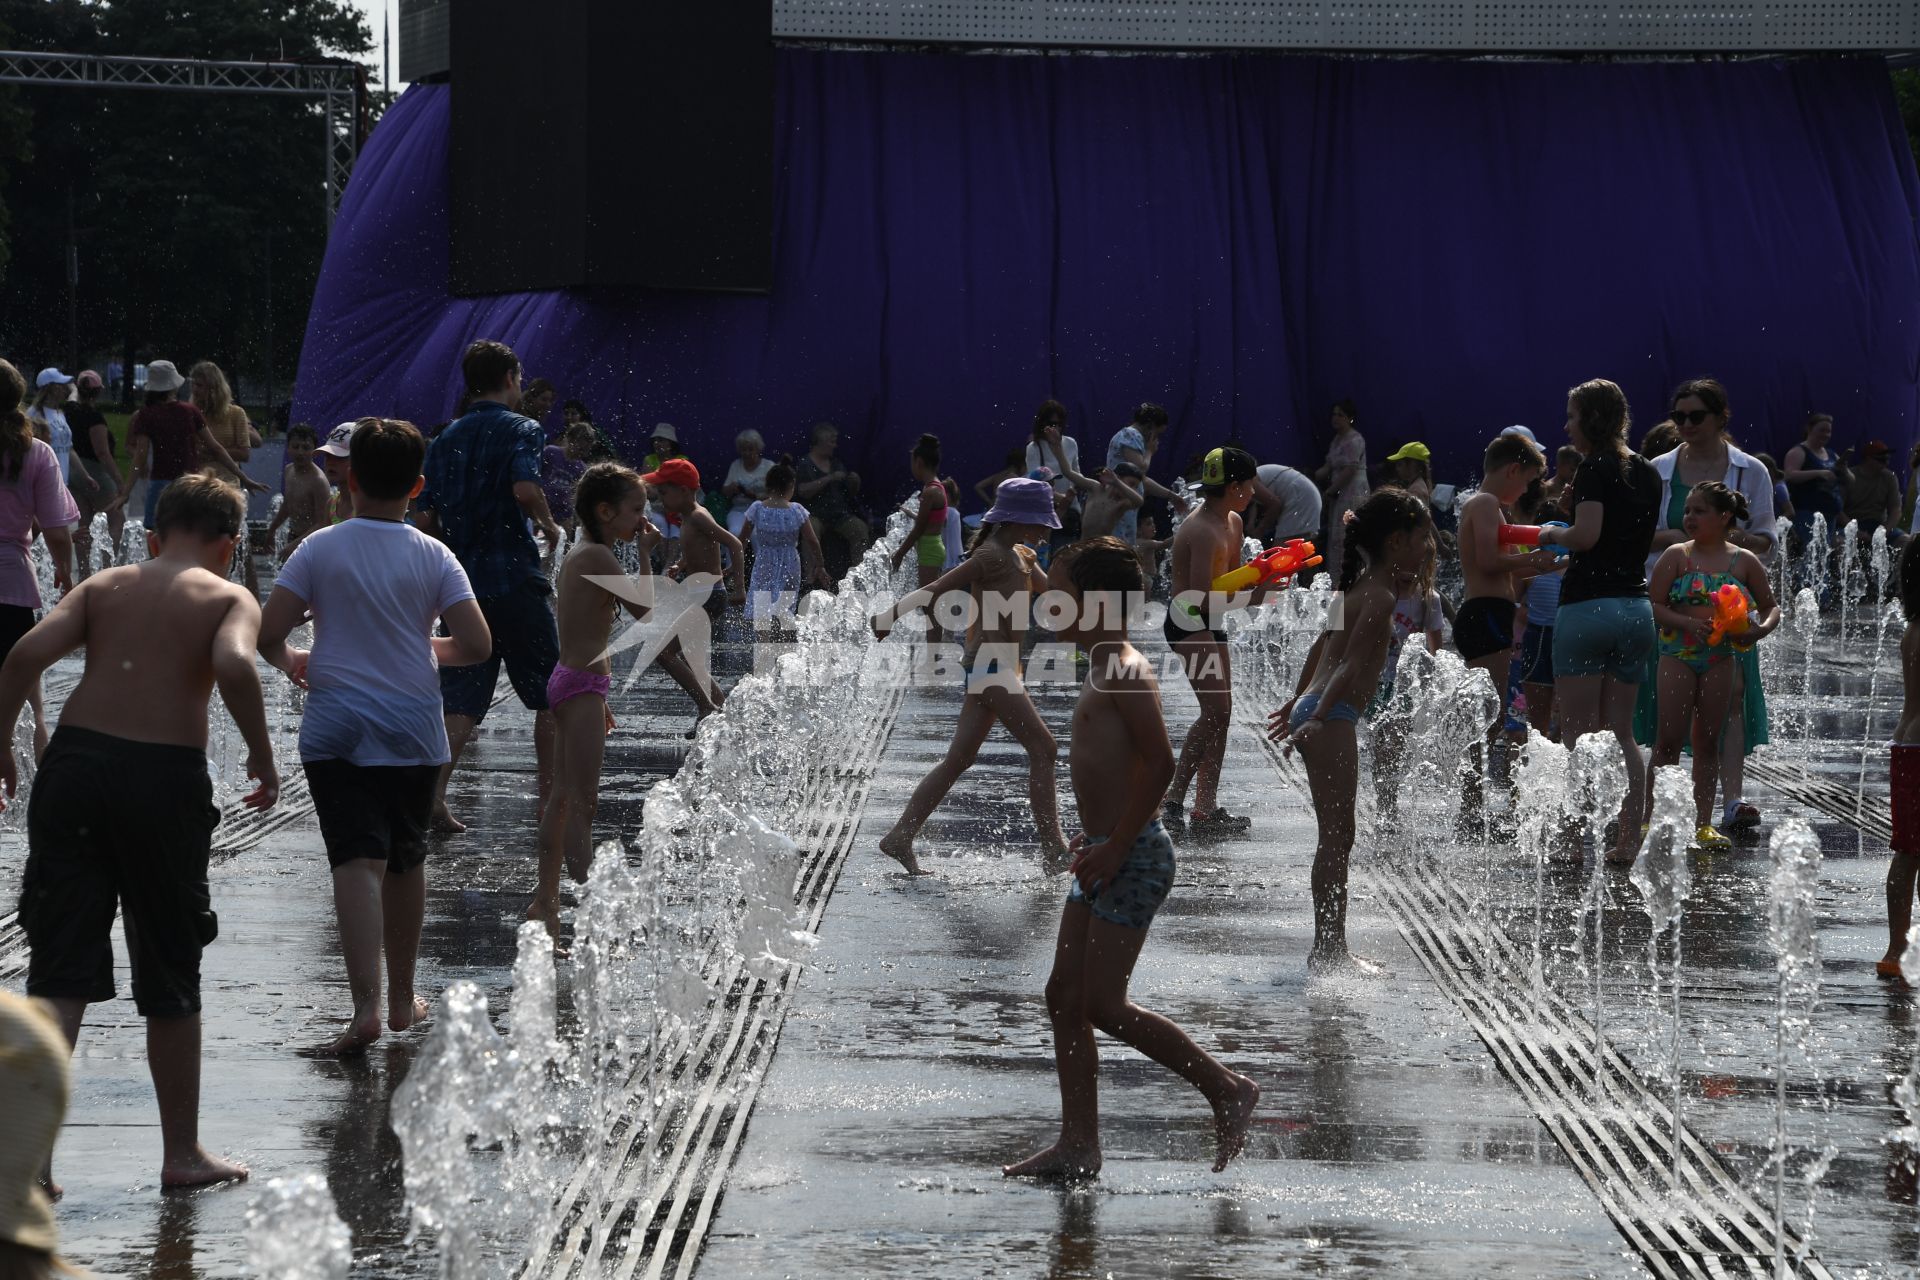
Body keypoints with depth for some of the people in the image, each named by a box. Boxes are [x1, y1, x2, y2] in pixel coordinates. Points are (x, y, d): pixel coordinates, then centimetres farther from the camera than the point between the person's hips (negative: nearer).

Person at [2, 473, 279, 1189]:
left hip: (75, 760, 2)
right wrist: (262, 758, -6)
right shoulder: (229, 599, 6)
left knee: (61, 968, 6)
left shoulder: (105, 585, 14)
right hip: (166, 776, -2)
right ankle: (182, 1151, 23)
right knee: (170, 975, 13)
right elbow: (234, 666, -17)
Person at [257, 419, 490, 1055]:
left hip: (337, 730, -2)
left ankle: (365, 1007, -24)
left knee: (359, 861, -10)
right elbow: (476, 645, -8)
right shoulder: (433, 556, -2)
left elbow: (268, 633, -10)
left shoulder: (320, 549, -5)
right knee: (407, 859, 18)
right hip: (413, 730, 2)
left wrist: (291, 663, 12)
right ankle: (402, 997, 31)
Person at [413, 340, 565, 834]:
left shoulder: (446, 440, 12)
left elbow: (424, 518, 7)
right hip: (515, 580, -5)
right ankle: (551, 801, 12)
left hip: (462, 584, 5)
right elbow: (525, 488, -24)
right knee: (550, 696, 10)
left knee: (462, 702, 5)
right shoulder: (520, 429, -4)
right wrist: (549, 525, -5)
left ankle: (434, 795, -13)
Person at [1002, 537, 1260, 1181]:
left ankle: (1227, 1090, 4)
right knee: (1064, 995, 8)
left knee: (1103, 1005, -8)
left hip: (1133, 856, -10)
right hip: (1110, 854, 10)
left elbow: (1159, 763, -25)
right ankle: (1078, 1146, 11)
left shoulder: (1124, 670, -16)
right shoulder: (1106, 669, 15)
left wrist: (1115, 848, -23)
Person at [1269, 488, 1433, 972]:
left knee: (1336, 838, 13)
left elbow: (1324, 647, 25)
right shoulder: (1380, 597, -14)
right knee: (1336, 837, -7)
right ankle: (1328, 948, -5)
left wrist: (1299, 704, 33)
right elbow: (1353, 666, -22)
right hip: (1331, 717, -10)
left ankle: (1330, 947, 17)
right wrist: (1319, 716, -29)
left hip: (1318, 710, 10)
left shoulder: (1362, 587, 16)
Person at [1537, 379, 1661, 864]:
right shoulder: (1647, 472, 13)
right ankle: (1628, 841, 4)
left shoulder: (1595, 468, -10)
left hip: (1590, 604, -7)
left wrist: (1553, 534, -2)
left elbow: (1587, 534, -22)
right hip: (1637, 603, 7)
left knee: (1578, 734, -2)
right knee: (1620, 734, 11)